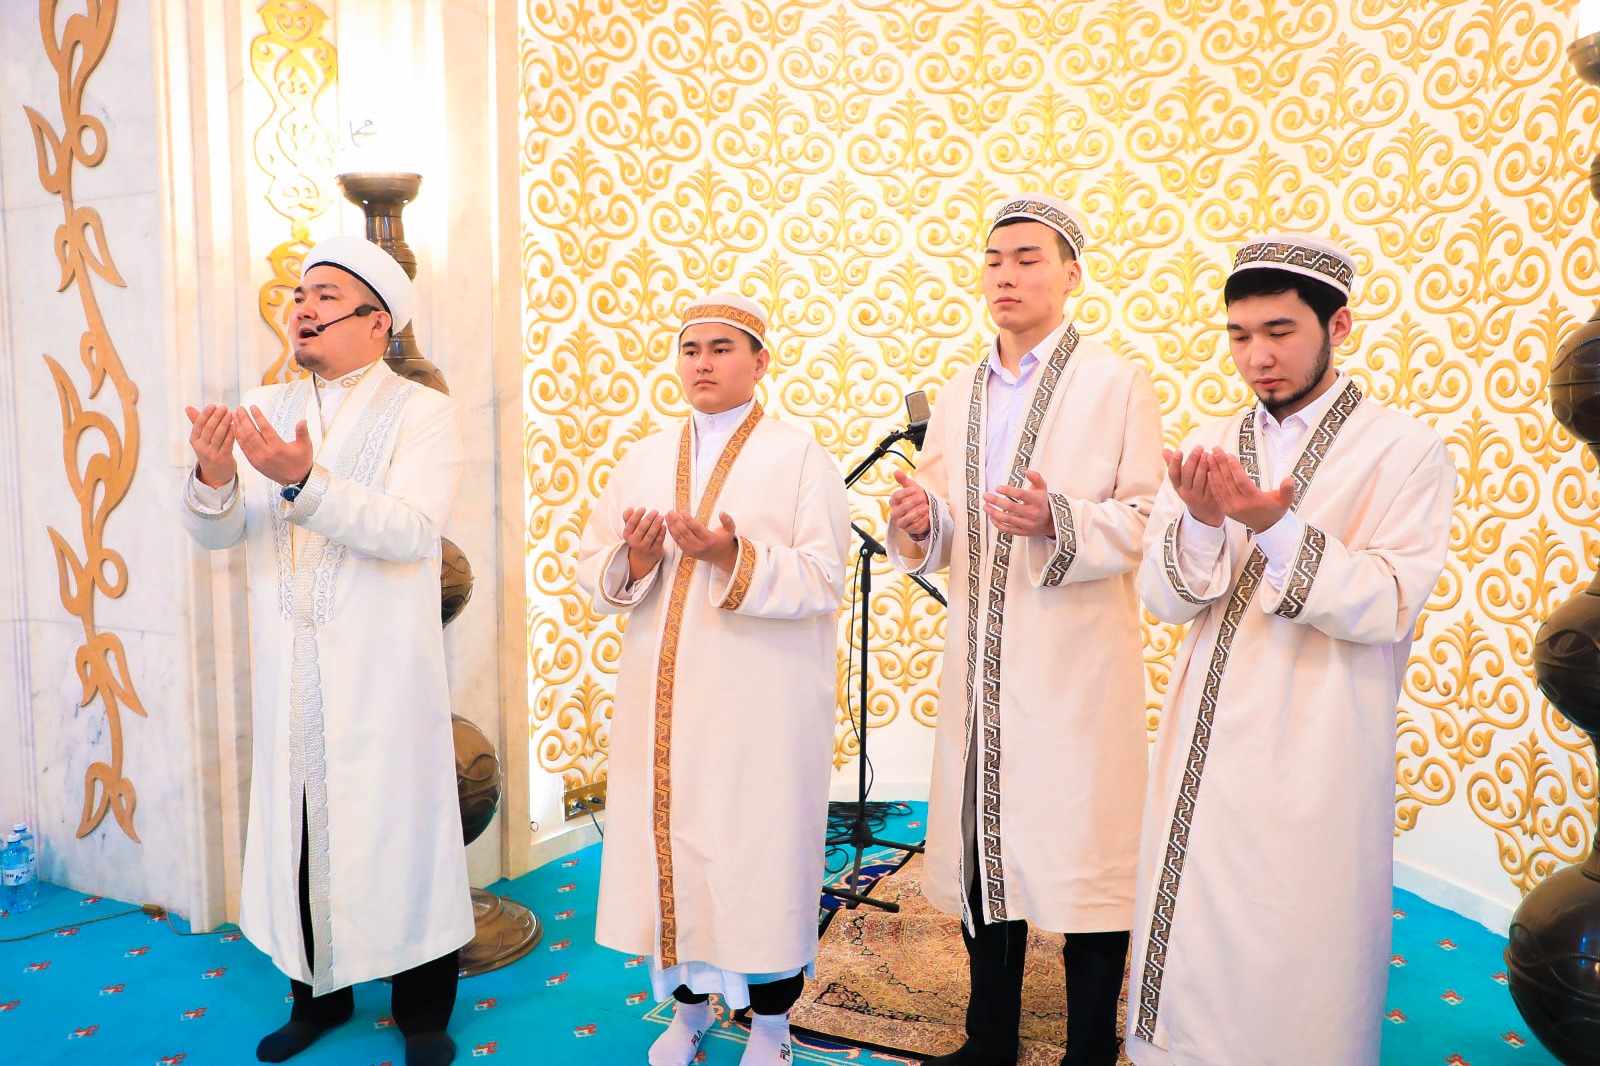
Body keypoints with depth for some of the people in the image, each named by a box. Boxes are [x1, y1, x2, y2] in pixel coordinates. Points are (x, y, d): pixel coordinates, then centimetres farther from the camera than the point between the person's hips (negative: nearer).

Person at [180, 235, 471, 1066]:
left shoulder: (424, 414, -4)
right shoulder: (262, 408, 11)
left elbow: (409, 531, -19)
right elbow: (218, 533, 3)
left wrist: (302, 480, -29)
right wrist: (214, 477, -18)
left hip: (382, 675, -4)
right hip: (287, 666, 5)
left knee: (397, 827, 3)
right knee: (297, 824, 13)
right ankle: (317, 994, 33)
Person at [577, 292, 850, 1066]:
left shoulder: (800, 457, -2)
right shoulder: (644, 458, 11)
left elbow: (822, 581, -11)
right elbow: (591, 567, 7)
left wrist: (735, 558, -25)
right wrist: (634, 561, -15)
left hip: (762, 703, -4)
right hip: (662, 700, 4)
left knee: (760, 851, 2)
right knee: (669, 843, 10)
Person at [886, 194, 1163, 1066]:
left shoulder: (1116, 383, 1)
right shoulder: (958, 396, 16)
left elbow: (1148, 518, -6)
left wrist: (1060, 522, -23)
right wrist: (919, 525, -7)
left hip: (1077, 660, -5)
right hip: (979, 660, 5)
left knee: (1083, 849, 0)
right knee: (982, 846, 12)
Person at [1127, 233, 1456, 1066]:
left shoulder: (1404, 450, -4)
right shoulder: (1209, 448, 8)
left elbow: (1389, 607, -14)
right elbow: (1161, 597, 1)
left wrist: (1276, 527, -25)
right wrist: (1201, 523, -18)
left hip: (1314, 764, -3)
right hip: (1203, 748, 4)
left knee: (1299, 970, 6)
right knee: (1191, 960, 11)